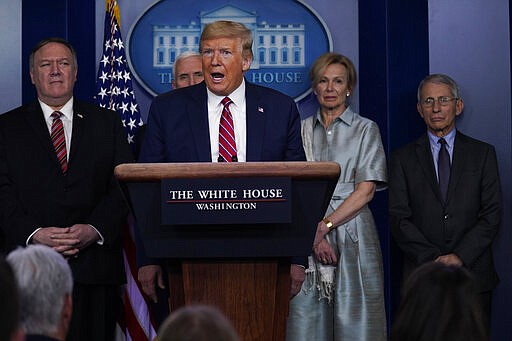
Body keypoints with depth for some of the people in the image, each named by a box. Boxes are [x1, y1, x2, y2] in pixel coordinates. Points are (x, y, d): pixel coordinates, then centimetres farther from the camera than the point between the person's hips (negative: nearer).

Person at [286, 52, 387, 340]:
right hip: (308, 236, 2)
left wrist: (325, 225, -12)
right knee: (306, 316, -3)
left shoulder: (366, 129, 7)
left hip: (351, 234, -2)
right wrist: (313, 232, -9)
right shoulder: (302, 130, 14)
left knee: (354, 318, -5)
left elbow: (366, 189, -4)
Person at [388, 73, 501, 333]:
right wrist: (434, 259, -12)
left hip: (473, 274, 0)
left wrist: (460, 256, -11)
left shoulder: (482, 153, 9)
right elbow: (399, 219, 0)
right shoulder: (403, 158, 9)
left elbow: (492, 214, 1)